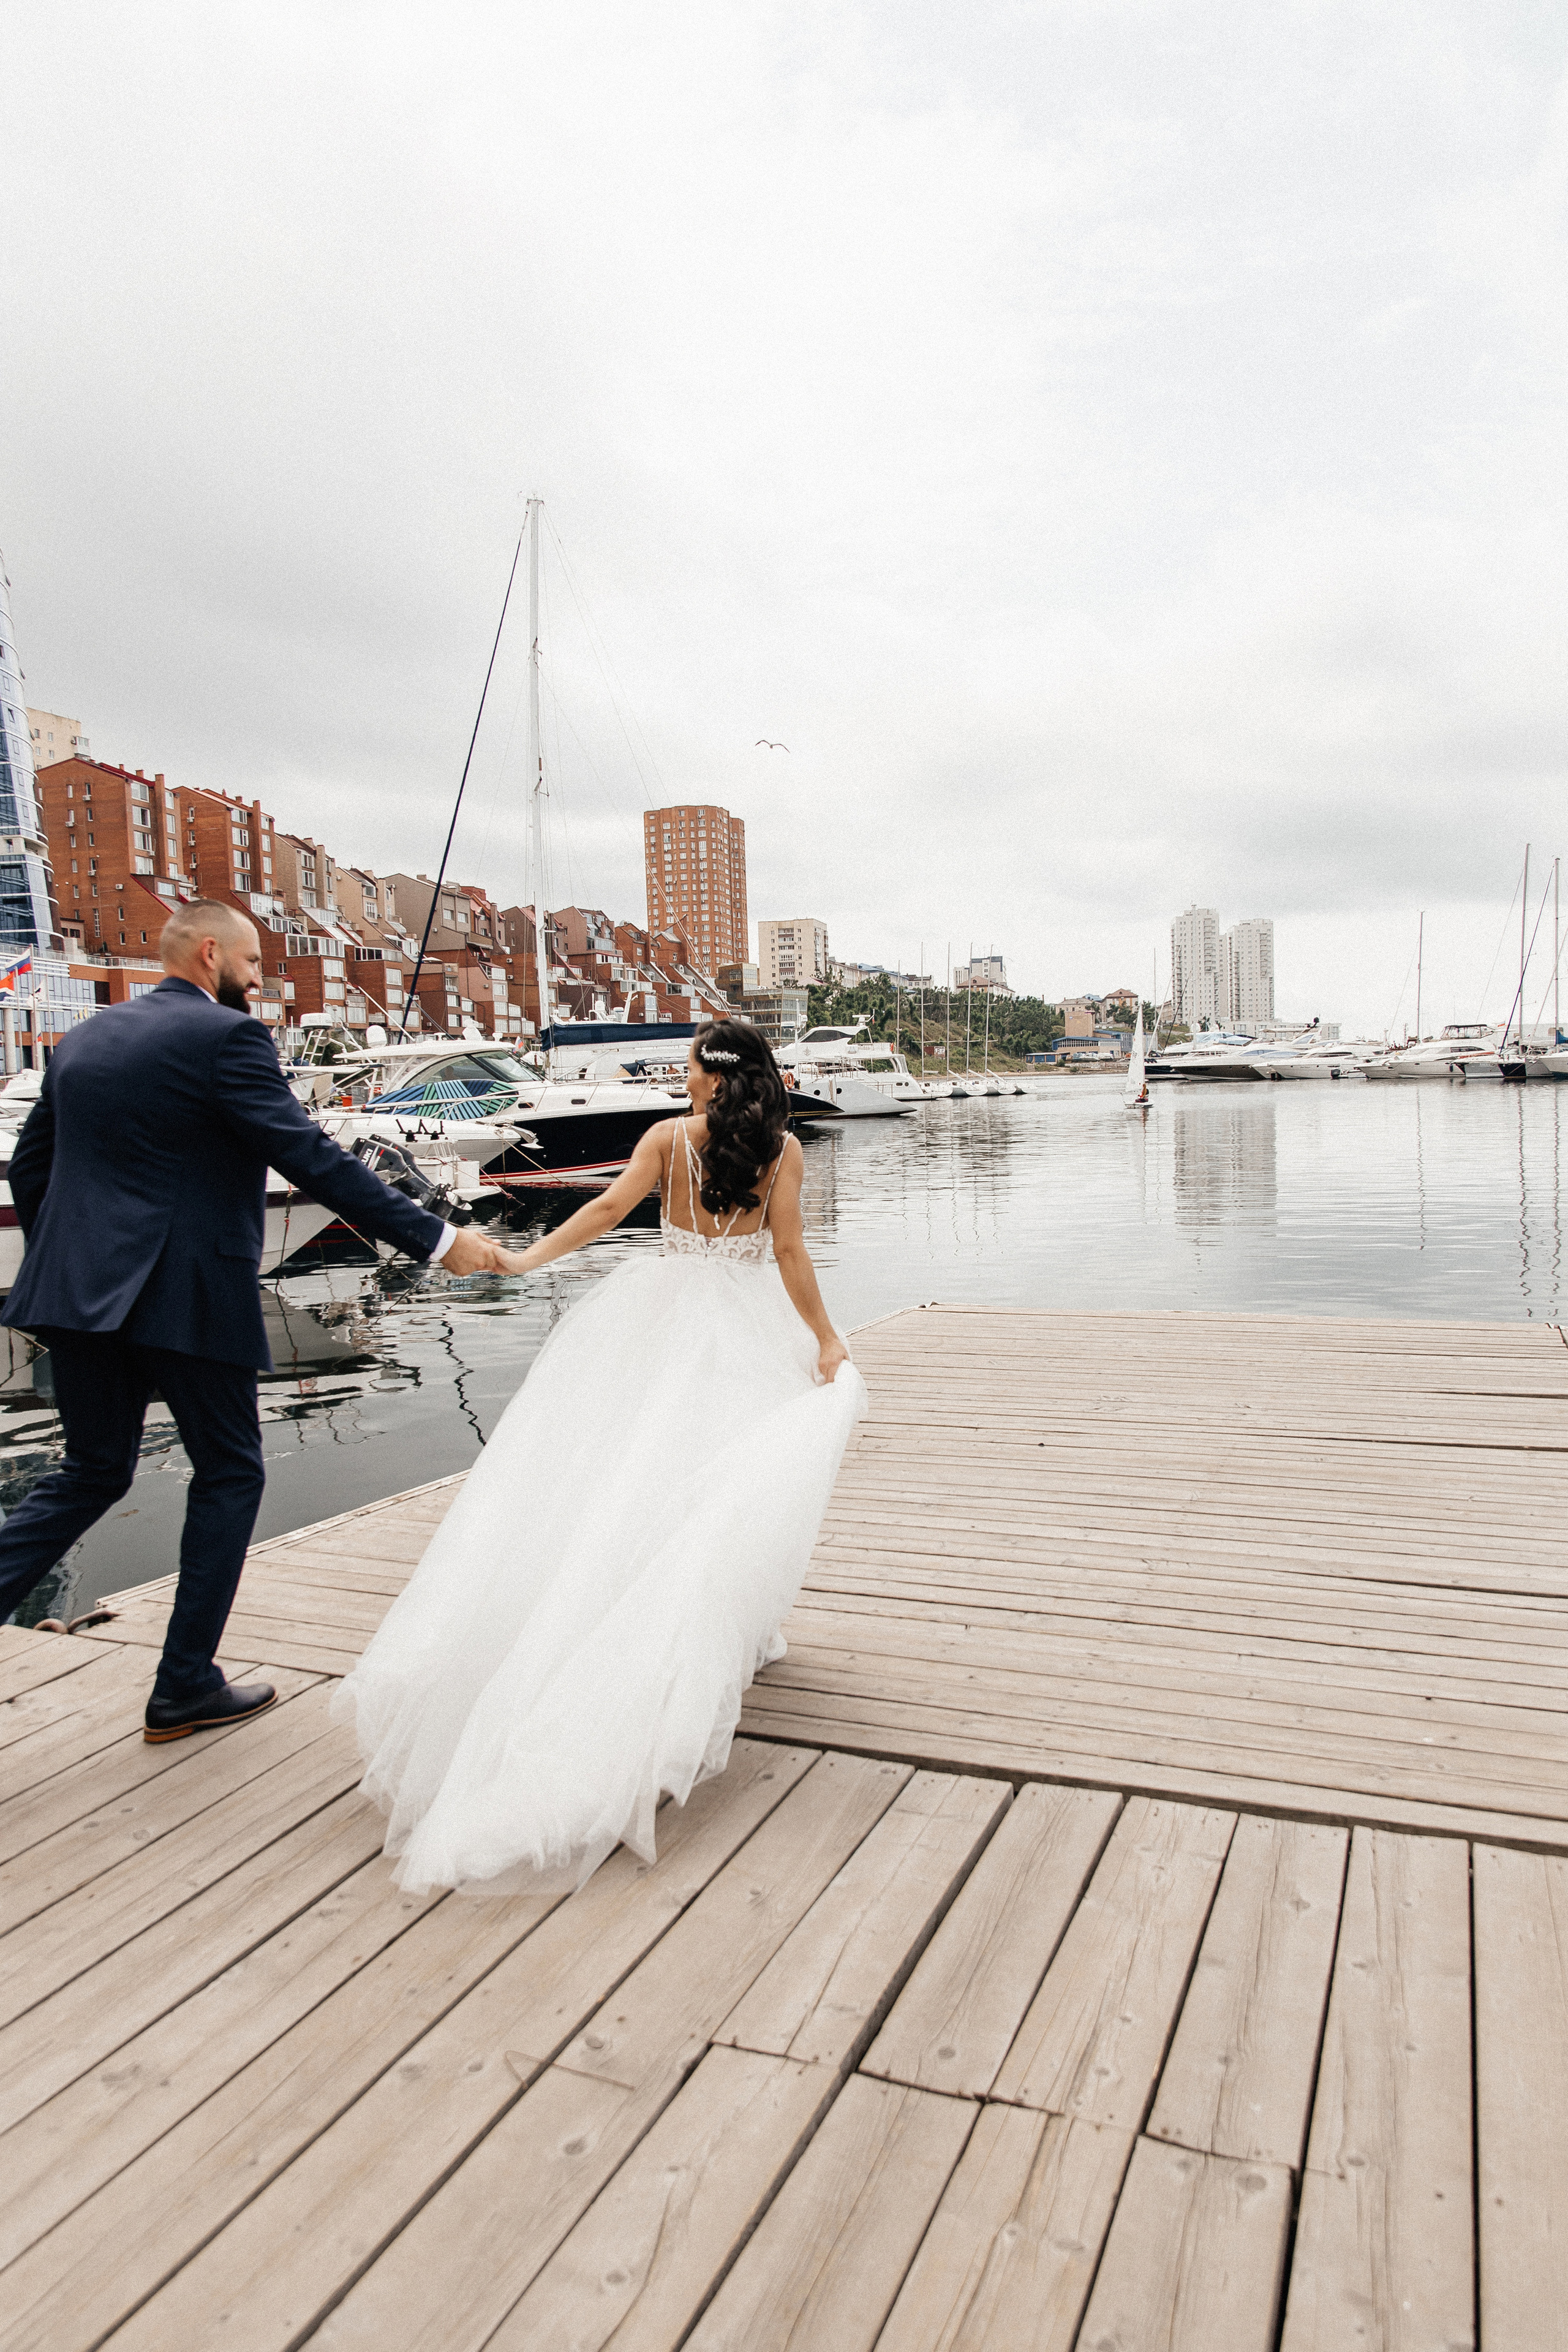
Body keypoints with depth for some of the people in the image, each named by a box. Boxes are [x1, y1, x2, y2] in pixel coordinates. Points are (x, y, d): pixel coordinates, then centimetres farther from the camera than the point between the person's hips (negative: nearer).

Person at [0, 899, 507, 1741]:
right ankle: (185, 1686, 17)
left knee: (92, 1471, 20)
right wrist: (438, 1240, -16)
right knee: (228, 1474, 10)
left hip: (80, 1292, 7)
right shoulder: (226, 1036, -9)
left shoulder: (83, 1039, 13)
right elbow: (312, 1159, -17)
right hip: (187, 1298, -7)